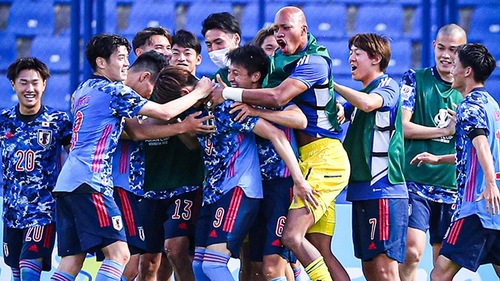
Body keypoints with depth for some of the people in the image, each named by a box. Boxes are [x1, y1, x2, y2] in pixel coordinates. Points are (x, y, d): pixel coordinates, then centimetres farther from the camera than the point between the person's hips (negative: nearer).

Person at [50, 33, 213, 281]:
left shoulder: (83, 89, 21)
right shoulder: (113, 91, -5)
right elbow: (165, 112, -6)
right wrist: (198, 93, 8)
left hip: (66, 181, 9)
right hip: (89, 181, -9)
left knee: (72, 259, 7)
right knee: (118, 252, -13)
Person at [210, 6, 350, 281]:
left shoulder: (314, 60, -13)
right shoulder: (277, 59, 15)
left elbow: (277, 96, -23)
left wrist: (229, 93, -19)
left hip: (323, 156, -9)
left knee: (292, 235, -19)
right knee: (320, 250, 5)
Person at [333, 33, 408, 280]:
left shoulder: (388, 86, -6)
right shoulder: (361, 93, 20)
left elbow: (367, 103, -26)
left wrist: (332, 85, -14)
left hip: (383, 190, -9)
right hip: (362, 192, 9)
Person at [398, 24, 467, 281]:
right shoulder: (415, 80, 2)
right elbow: (402, 126, -6)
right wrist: (446, 130, -8)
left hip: (452, 188, 4)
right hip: (415, 181, -4)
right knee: (412, 251, -16)